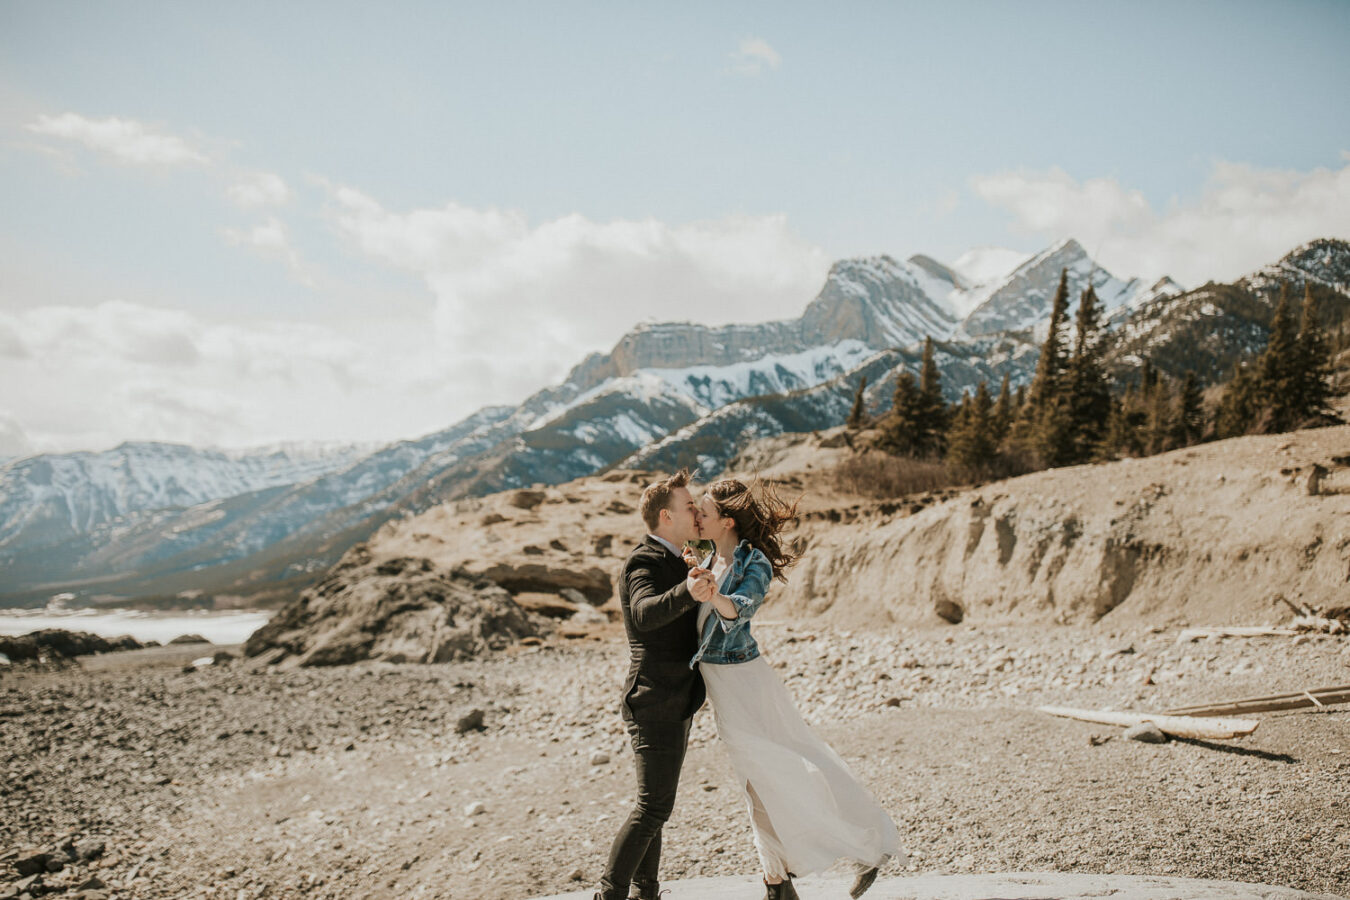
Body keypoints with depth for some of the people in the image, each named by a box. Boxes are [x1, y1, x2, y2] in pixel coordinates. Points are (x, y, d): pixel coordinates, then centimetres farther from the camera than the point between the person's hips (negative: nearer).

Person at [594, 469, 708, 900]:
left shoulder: (675, 563, 16)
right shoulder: (643, 563, -16)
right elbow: (645, 614, -38)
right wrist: (687, 592, -56)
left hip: (674, 705, 10)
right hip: (655, 705, -10)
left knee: (655, 805, 15)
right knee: (653, 807, -8)